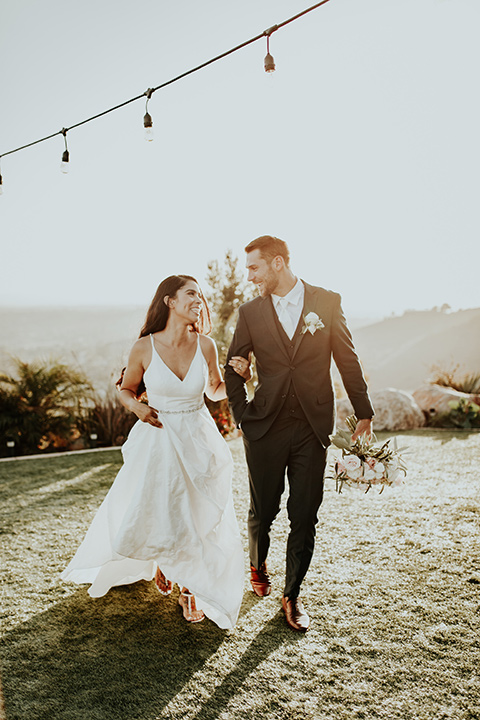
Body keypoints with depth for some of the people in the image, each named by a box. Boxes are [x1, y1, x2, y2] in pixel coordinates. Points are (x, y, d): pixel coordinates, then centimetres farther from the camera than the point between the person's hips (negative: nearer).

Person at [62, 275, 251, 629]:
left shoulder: (205, 346, -7)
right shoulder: (144, 348, -13)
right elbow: (126, 389, 4)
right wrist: (137, 406, -16)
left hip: (197, 442, 1)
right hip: (156, 442, -1)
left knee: (198, 518, 8)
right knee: (150, 514, 9)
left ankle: (191, 589, 34)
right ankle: (161, 562, 47)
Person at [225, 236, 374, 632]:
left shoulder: (327, 302, 0)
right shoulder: (251, 312, 2)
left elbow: (348, 360, 5)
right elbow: (233, 370, 10)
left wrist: (364, 413, 7)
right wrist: (243, 415, 4)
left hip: (313, 428, 0)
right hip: (265, 428, 1)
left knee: (305, 516, 5)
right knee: (263, 511, 12)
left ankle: (292, 595, 25)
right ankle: (258, 566, 43)